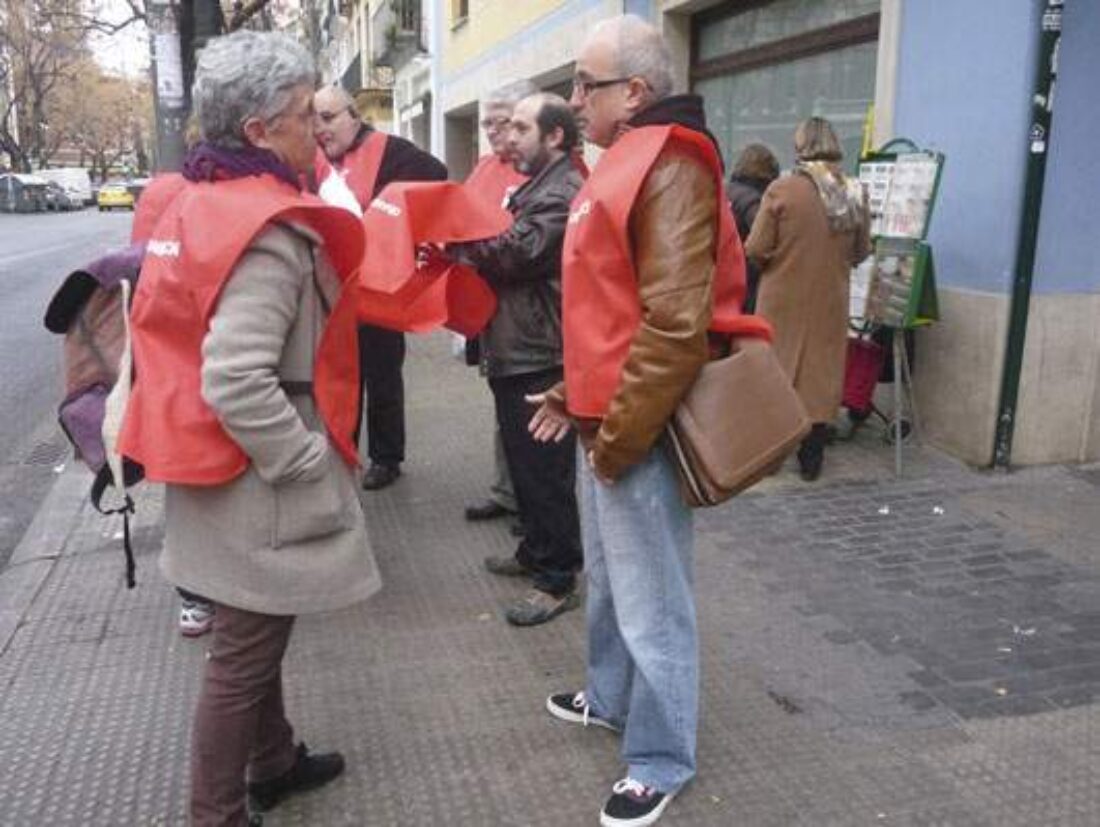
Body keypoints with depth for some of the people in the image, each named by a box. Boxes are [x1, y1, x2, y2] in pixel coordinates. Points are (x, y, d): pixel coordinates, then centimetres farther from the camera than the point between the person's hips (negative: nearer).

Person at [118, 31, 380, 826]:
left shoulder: (200, 203, 7)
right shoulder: (270, 231, -23)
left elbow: (184, 331, 15)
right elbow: (237, 383, -31)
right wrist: (311, 462, -20)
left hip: (226, 462, 10)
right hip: (259, 480, -10)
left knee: (254, 638, 24)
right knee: (244, 654, 6)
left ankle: (274, 762, 44)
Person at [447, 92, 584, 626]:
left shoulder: (563, 193, -13)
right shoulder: (538, 187, 20)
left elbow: (516, 250, -22)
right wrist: (459, 252, 5)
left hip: (539, 357, -10)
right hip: (516, 352, 10)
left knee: (545, 470, -3)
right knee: (524, 462, 19)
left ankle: (557, 580, 8)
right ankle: (534, 552, 34)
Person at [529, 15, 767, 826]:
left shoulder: (670, 170, -17)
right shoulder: (625, 164, 15)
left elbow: (674, 326, -24)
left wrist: (619, 434, -20)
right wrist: (575, 394, 18)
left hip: (636, 428, -10)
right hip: (606, 416, 10)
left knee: (650, 601, 3)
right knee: (608, 579, 23)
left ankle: (660, 760, 20)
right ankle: (612, 698, 43)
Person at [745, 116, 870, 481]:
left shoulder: (781, 190, -13)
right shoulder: (854, 193, -1)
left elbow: (756, 250, -13)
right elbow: (861, 252, 7)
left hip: (784, 300, -2)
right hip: (830, 302, 3)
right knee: (821, 374, 10)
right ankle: (811, 460, 17)